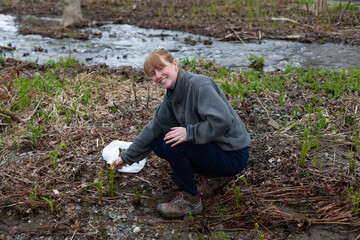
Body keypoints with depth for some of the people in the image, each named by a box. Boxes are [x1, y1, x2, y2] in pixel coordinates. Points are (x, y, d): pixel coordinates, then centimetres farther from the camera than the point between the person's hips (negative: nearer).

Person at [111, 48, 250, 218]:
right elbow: (153, 129, 12)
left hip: (232, 156, -9)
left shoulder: (200, 85, -22)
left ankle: (190, 200, -4)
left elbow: (223, 121, -32)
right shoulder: (171, 97, 5)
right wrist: (126, 157, 15)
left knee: (173, 144, -23)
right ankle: (213, 176, 12)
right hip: (212, 147, 9)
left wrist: (189, 132, -27)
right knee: (158, 144, 6)